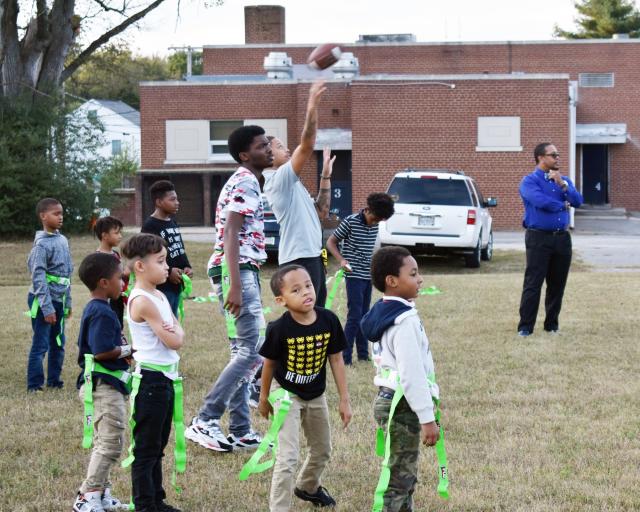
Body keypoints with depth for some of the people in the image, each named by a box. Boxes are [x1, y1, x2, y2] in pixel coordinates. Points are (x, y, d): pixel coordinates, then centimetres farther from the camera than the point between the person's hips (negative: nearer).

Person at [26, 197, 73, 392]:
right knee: (41, 344, -4)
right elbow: (38, 278, -17)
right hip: (43, 301, -7)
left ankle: (54, 380, 22)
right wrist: (47, 308, -19)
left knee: (58, 343, 12)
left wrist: (67, 302, 16)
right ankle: (34, 385, 2)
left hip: (59, 300, 7)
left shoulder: (63, 240, 8)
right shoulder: (42, 244, -14)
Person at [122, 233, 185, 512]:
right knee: (146, 447, -3)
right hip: (151, 378, -9)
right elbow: (174, 341, -19)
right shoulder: (142, 301, -18)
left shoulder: (160, 296, 11)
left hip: (165, 378, 9)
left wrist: (175, 331, -11)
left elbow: (178, 335, 11)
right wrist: (176, 332, 2)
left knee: (158, 445, 16)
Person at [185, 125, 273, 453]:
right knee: (253, 351, -14)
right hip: (238, 270, -11)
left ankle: (240, 431, 14)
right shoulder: (245, 183, -12)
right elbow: (231, 235, -21)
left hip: (243, 271, 11)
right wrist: (235, 286, -27)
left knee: (243, 351, 11)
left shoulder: (248, 182, 21)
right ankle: (204, 422, -15)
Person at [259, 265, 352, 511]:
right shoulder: (279, 329, -25)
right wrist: (264, 398, 3)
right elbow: (269, 363, -9)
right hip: (286, 395, -5)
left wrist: (344, 399, -4)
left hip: (316, 396, 5)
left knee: (322, 451, 22)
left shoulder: (329, 320, -17)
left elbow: (336, 360, -7)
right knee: (288, 457, -12)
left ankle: (307, 487, 50)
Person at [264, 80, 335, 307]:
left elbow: (321, 212, 22)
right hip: (299, 258, -10)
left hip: (312, 256, 10)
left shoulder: (293, 185, 22)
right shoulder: (280, 179, -8)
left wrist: (325, 176, 21)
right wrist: (312, 107, -23)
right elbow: (307, 145, -21)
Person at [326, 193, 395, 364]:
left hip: (368, 276, 6)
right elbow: (331, 242, -5)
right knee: (355, 316, -10)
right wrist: (341, 260, -18)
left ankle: (363, 354, 17)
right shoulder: (350, 221, -12)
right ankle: (345, 357, -7)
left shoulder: (375, 226, 6)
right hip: (354, 276, -6)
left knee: (364, 316, 11)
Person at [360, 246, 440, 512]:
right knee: (399, 477, -5)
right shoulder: (404, 321, -21)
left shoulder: (386, 313, 10)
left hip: (390, 399, 10)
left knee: (405, 474, 17)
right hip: (402, 407, -10)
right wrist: (427, 418, -21)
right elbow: (412, 374, -24)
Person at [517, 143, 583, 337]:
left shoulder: (564, 180, 16)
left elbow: (578, 201, 1)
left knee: (557, 284, 8)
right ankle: (525, 327, -3)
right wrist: (563, 205, -5)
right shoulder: (529, 181, -2)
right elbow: (540, 200, -20)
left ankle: (552, 325, 18)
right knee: (533, 284, -7)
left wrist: (562, 184, -11)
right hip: (539, 238, -5)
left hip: (562, 238, 6)